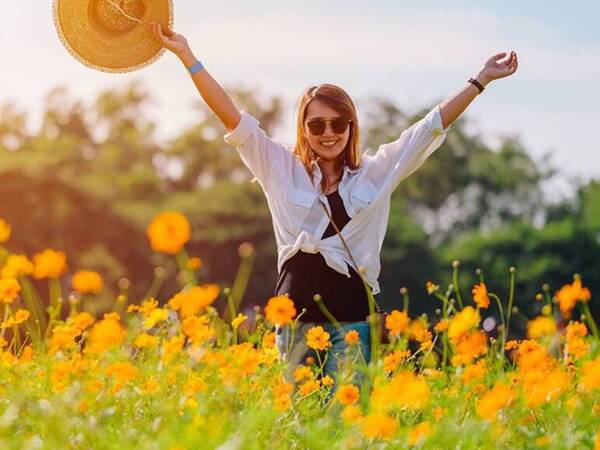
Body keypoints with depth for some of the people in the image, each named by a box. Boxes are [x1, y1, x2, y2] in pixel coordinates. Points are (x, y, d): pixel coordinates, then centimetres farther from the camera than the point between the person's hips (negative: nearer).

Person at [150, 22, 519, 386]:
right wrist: (186, 55, 2)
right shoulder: (282, 170, 9)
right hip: (296, 312, 0)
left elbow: (432, 126, 13)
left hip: (351, 314, 0)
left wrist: (481, 80, 14)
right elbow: (233, 118, 6)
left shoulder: (376, 173, 11)